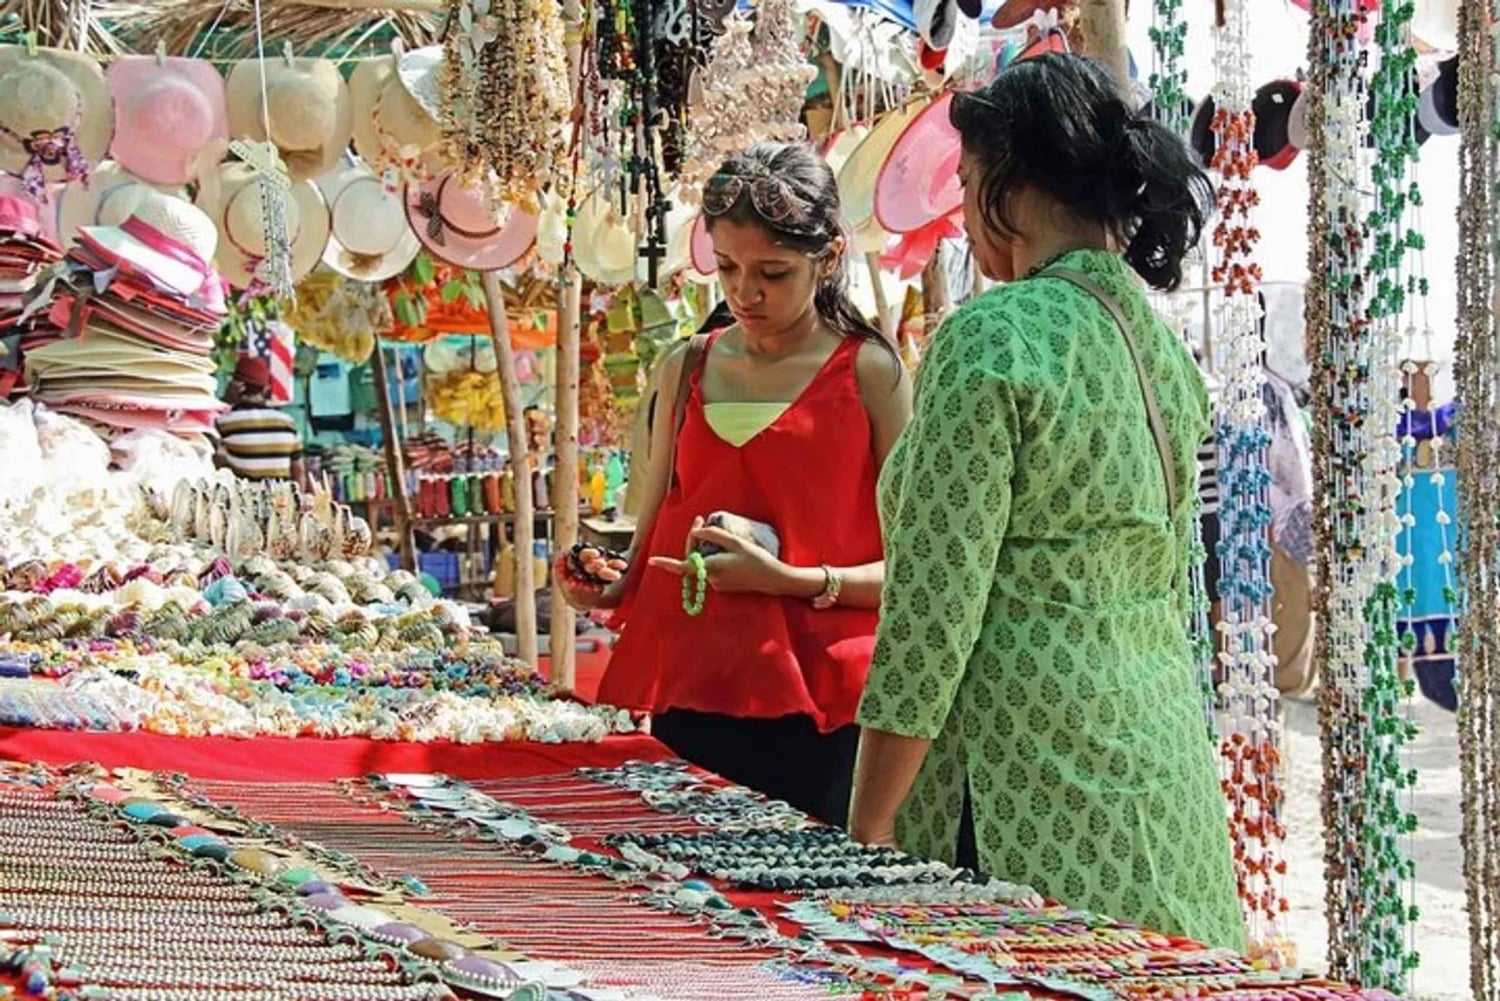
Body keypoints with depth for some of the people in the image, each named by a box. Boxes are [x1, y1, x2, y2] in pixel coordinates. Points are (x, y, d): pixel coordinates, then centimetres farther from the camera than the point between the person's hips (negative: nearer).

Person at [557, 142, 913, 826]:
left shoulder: (870, 375, -1)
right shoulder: (686, 370, 13)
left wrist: (790, 580, -18)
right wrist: (612, 588, 2)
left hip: (813, 714, -4)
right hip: (687, 694, 4)